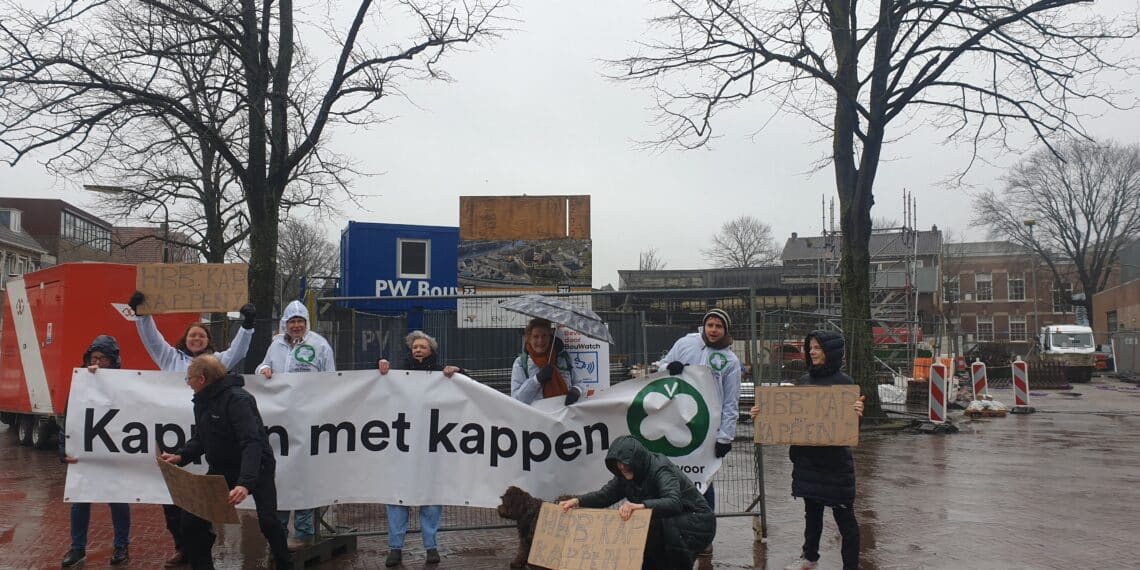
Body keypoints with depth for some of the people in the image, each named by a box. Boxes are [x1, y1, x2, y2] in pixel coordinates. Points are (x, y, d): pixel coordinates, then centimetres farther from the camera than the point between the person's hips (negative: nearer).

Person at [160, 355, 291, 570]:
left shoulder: (237, 399, -26)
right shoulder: (202, 401, 3)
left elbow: (252, 443, -35)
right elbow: (201, 438, 12)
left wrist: (245, 483, -48)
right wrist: (181, 456, -9)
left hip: (256, 467, -8)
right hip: (221, 468, 8)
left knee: (267, 520, -16)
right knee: (192, 517, 2)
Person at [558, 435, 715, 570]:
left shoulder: (661, 470, -27)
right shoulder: (625, 476, -3)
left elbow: (674, 502, -42)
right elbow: (604, 495, 1)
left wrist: (641, 505, -58)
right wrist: (577, 501, -18)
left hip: (698, 524, -8)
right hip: (666, 523, 8)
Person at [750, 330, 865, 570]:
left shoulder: (843, 381, -7)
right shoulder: (804, 380, 8)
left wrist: (857, 411, -33)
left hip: (835, 459, -5)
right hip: (807, 457, 6)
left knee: (843, 514, 2)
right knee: (812, 509, 19)